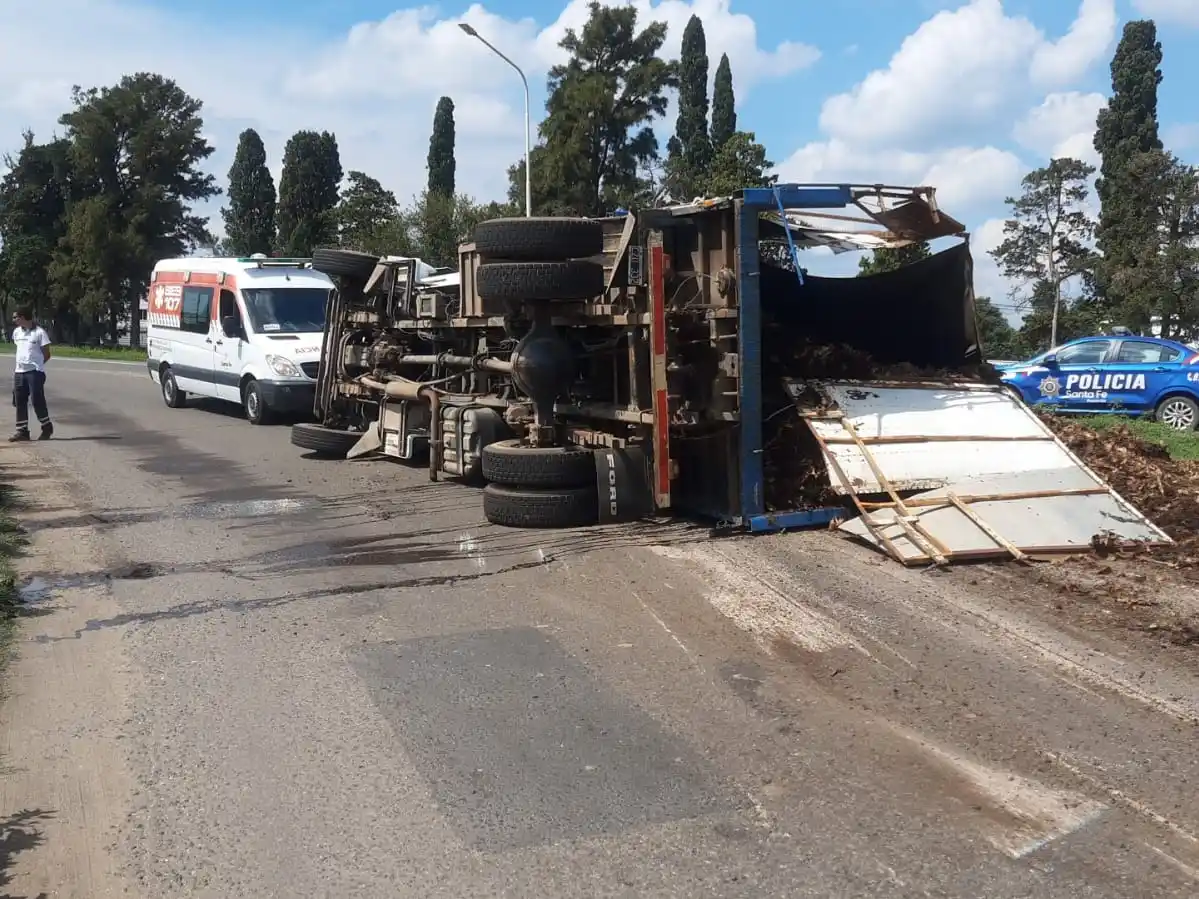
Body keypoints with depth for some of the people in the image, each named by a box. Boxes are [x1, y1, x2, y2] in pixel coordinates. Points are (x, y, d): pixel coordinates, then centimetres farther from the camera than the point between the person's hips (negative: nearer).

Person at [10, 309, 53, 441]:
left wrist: (35, 365, -1)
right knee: (19, 402, 6)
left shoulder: (39, 332, -9)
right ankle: (22, 431, 12)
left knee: (37, 401, -5)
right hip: (19, 372, 7)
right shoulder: (16, 332, 11)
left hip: (35, 372, -7)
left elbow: (46, 355, -5)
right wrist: (22, 364, 10)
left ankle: (47, 428, 10)